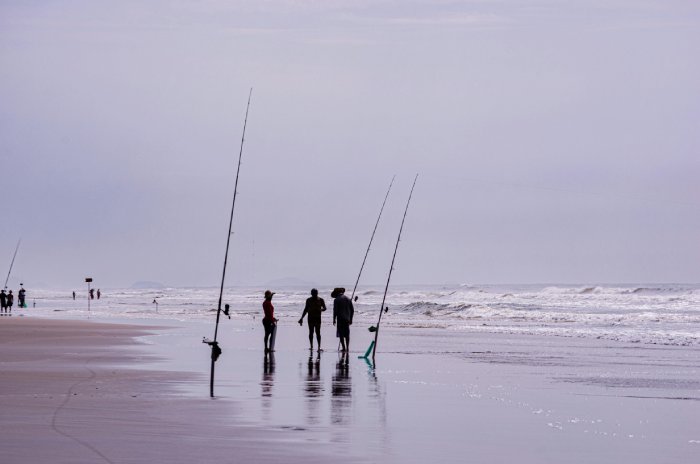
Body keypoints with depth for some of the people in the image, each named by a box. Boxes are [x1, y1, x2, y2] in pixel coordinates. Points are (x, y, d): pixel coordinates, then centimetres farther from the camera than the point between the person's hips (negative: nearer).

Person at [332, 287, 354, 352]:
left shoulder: (336, 300, -4)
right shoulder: (348, 299, 12)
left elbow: (335, 310, -10)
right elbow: (352, 310, 13)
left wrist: (334, 319, -4)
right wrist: (350, 319, 19)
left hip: (340, 319, -5)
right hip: (347, 319, 5)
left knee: (341, 334, -2)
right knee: (347, 334, 12)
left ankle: (344, 348, -9)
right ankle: (347, 348, 10)